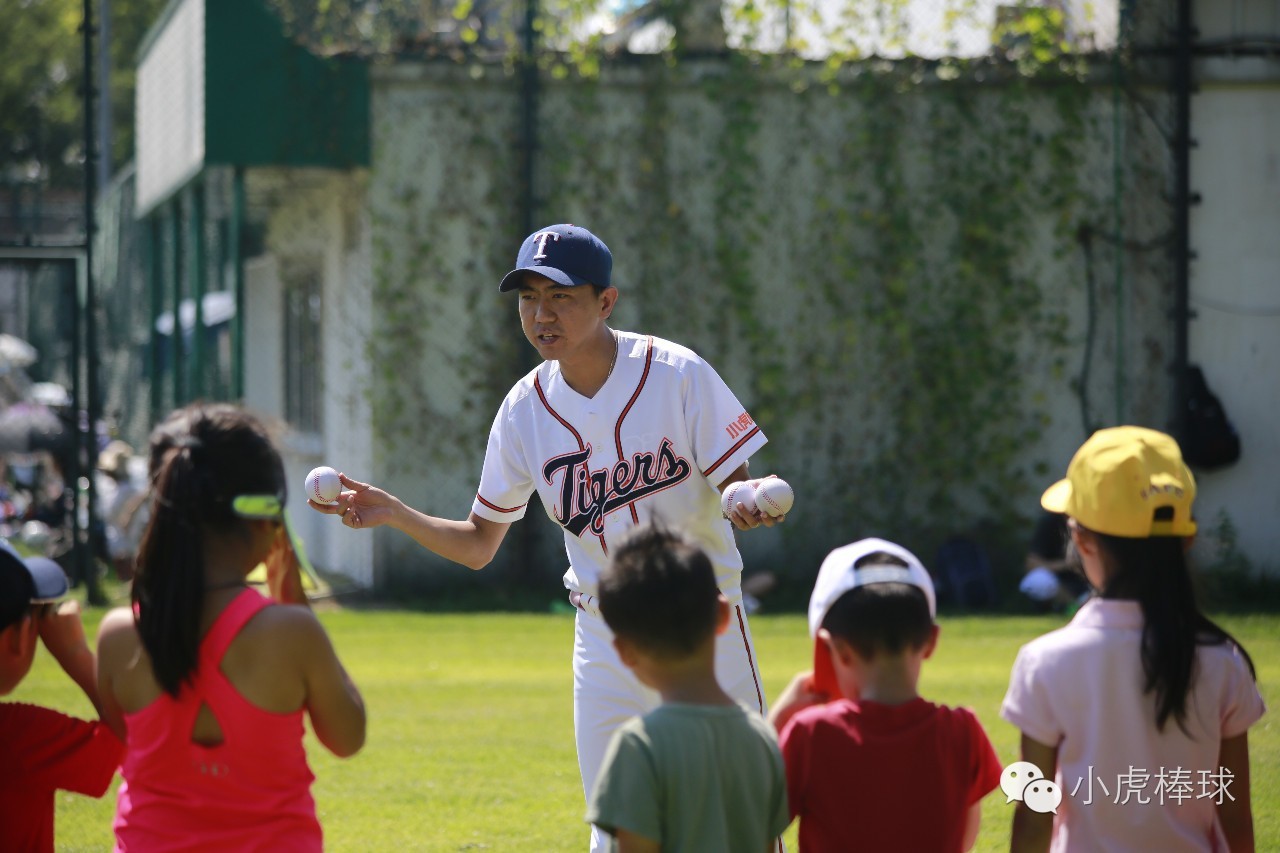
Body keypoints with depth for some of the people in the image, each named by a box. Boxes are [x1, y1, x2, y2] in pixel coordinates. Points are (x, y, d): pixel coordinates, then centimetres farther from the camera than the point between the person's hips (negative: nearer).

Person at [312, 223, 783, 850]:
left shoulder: (677, 374, -11)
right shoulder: (526, 409, 0)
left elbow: (737, 490, -9)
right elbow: (478, 545, 7)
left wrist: (753, 505, -32)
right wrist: (392, 514, -8)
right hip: (604, 640, 3)